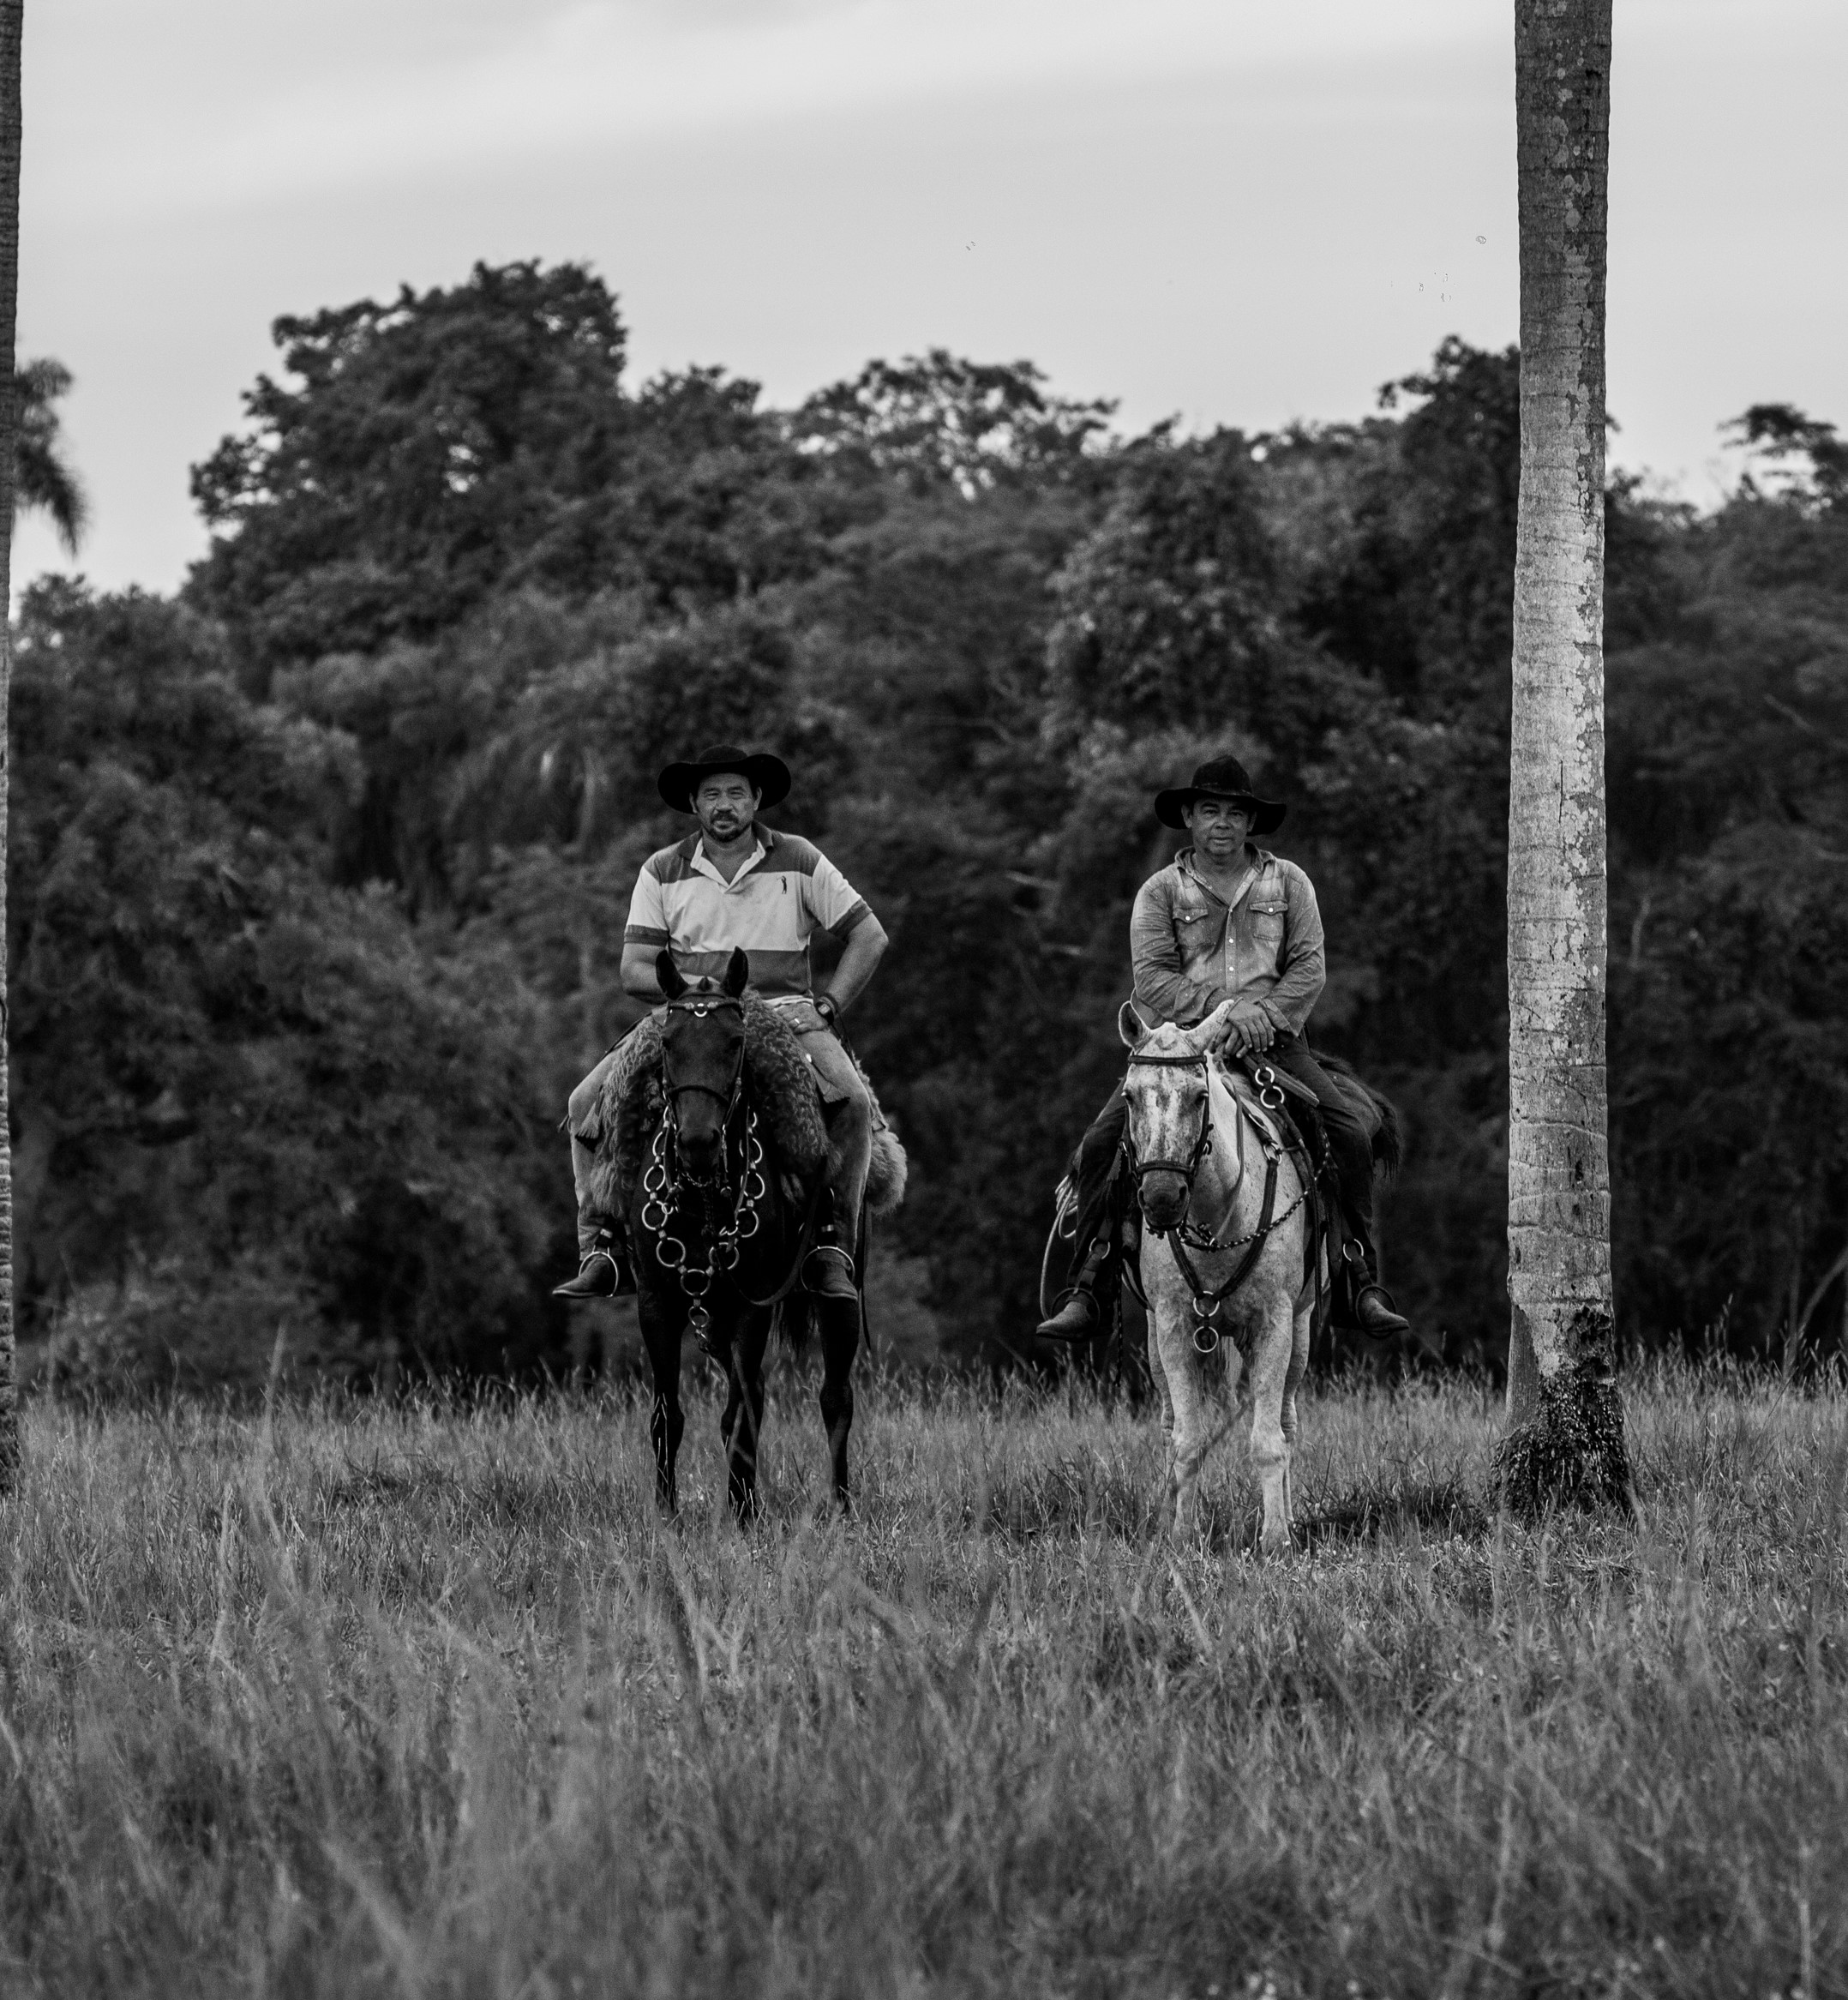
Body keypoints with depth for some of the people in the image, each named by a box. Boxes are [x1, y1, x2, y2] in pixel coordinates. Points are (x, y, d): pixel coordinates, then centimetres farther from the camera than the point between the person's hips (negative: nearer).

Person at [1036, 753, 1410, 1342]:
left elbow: (1309, 968, 1)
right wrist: (1223, 1010, -21)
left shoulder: (1287, 883, 9)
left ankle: (1366, 1287, -11)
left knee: (1351, 1134, -19)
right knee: (1104, 1140, -20)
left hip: (1270, 1041, 1)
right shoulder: (1161, 891, 4)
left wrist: (1264, 1013, -17)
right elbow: (1152, 979, -8)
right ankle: (1086, 1291, -14)